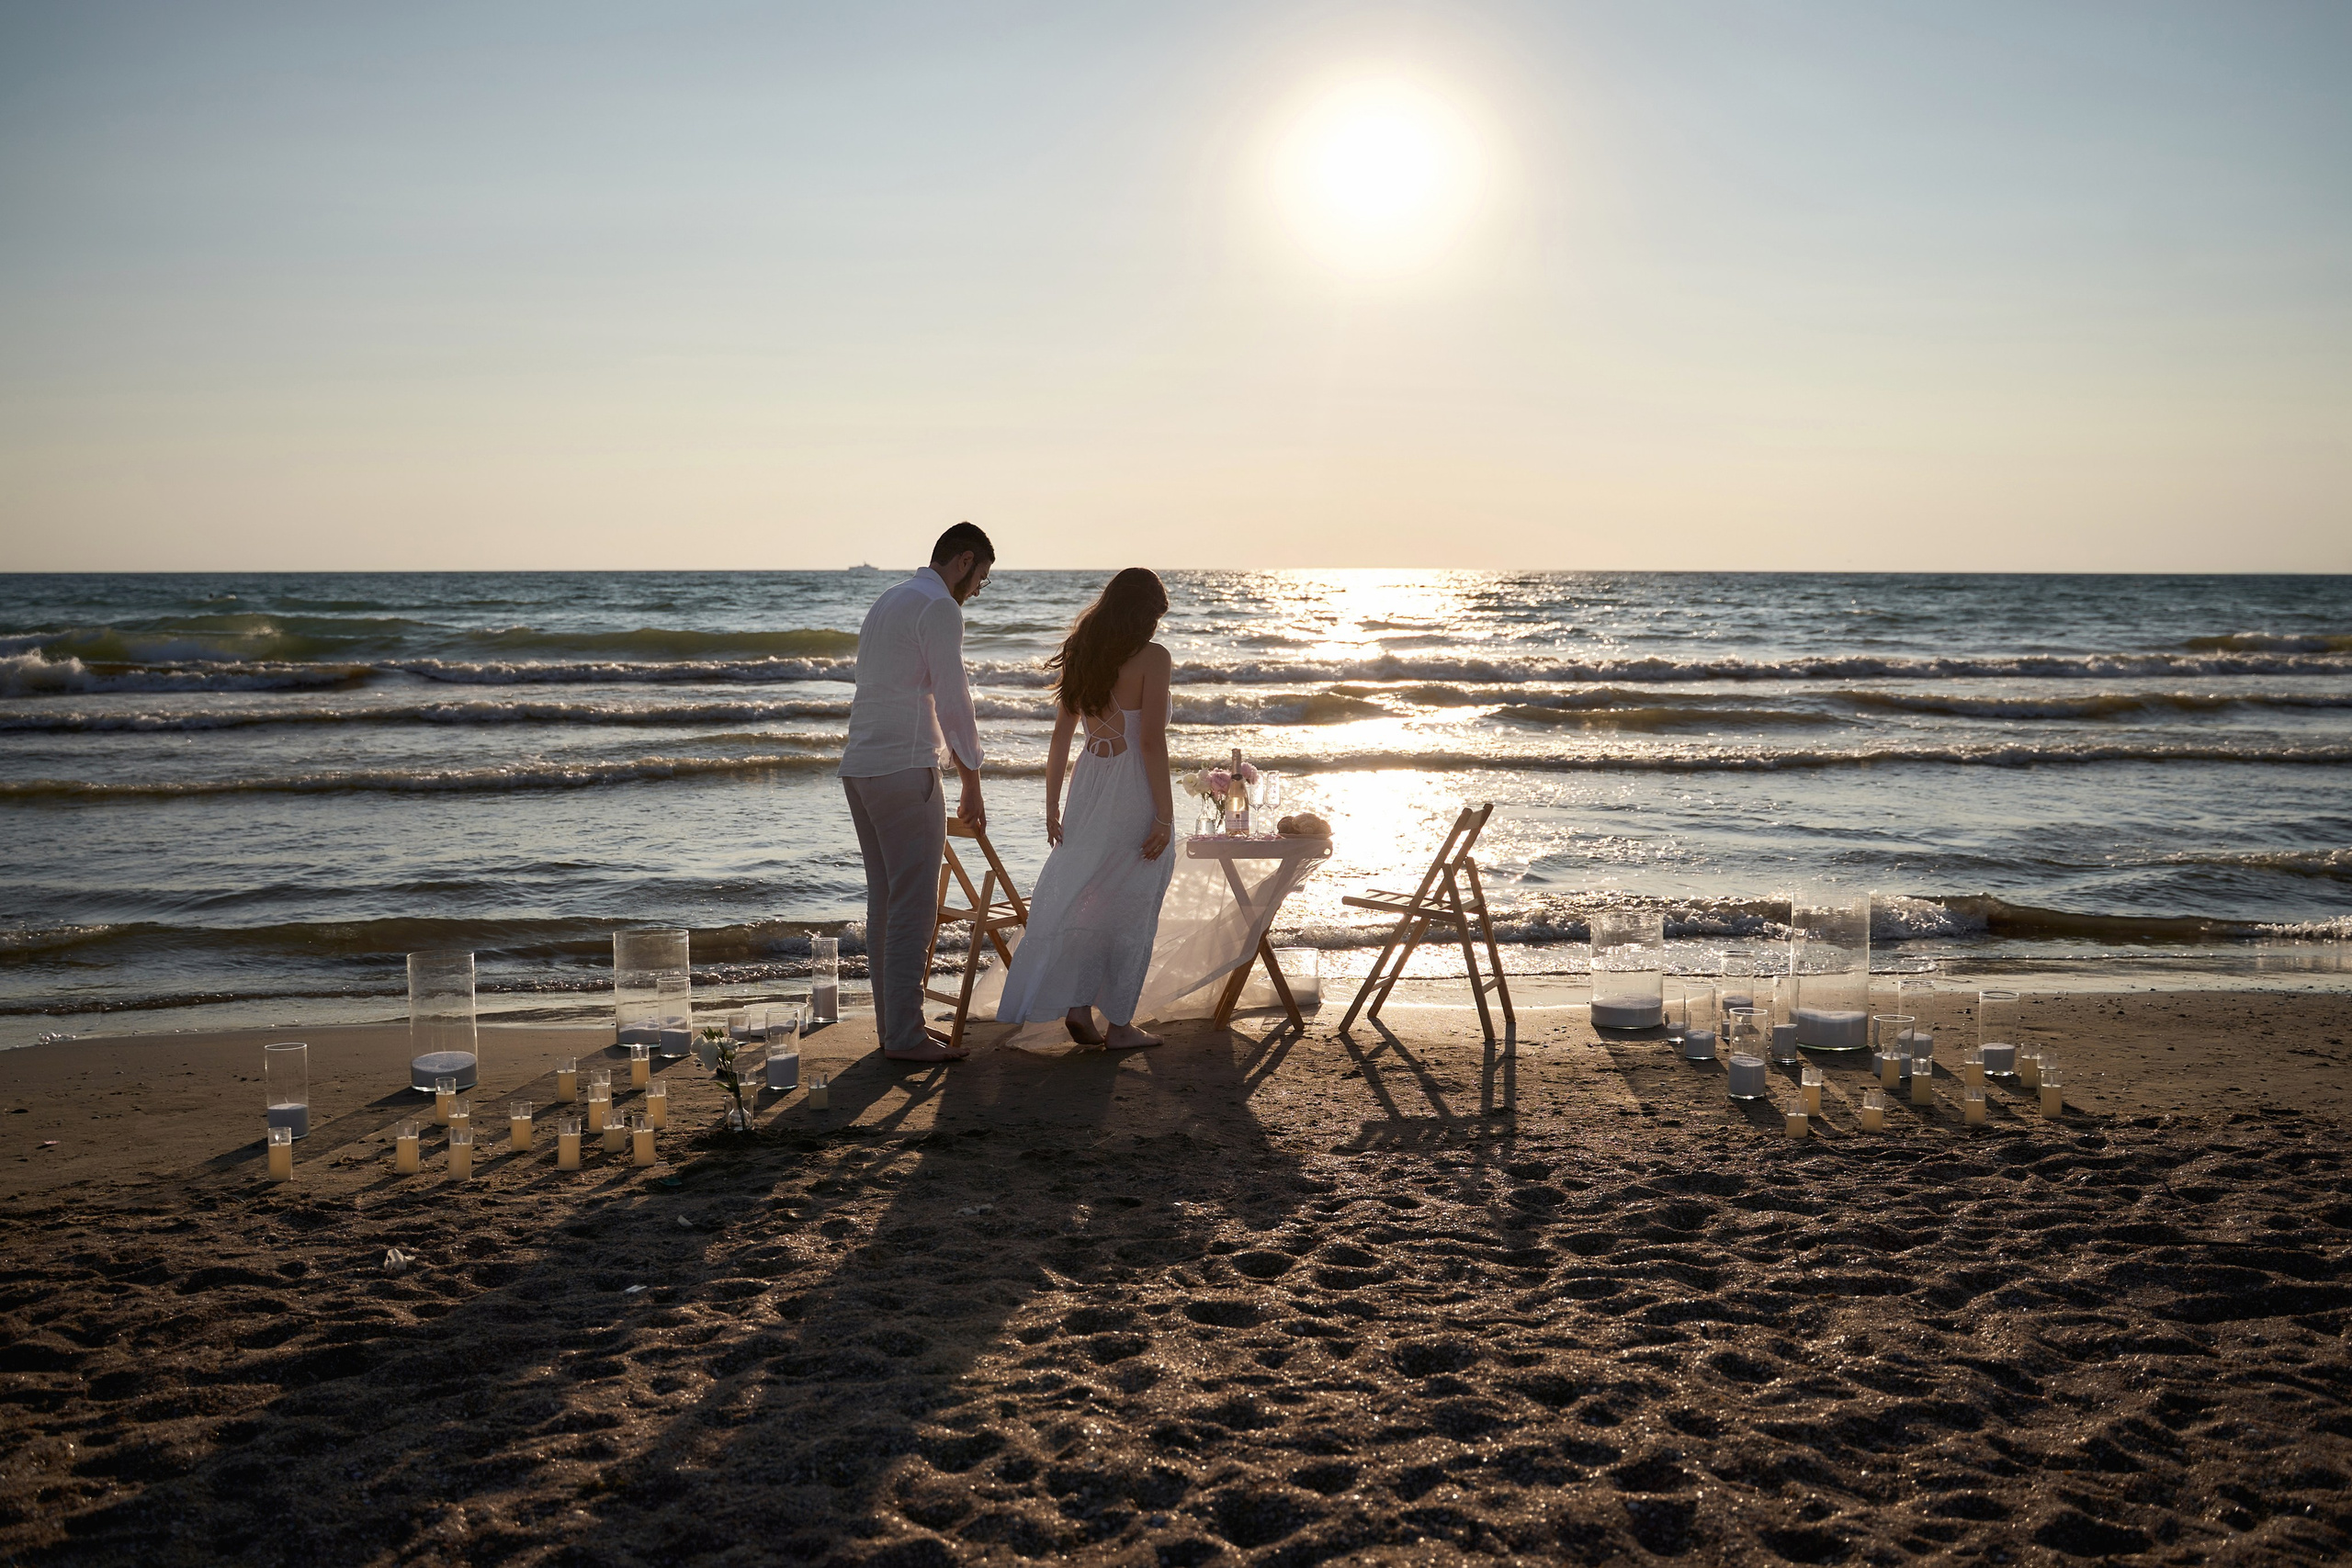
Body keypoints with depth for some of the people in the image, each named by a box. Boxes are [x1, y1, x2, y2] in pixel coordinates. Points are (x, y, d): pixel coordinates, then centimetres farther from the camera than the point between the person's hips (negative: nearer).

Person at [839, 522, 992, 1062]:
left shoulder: (887, 601, 22)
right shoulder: (940, 607, -8)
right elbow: (953, 701, -10)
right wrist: (973, 785, -3)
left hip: (858, 768, 10)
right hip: (903, 769, -10)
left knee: (884, 901, 12)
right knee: (913, 903, -7)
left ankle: (890, 1023, 16)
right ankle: (905, 1035, -6)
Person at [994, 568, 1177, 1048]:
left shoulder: (1081, 656, 9)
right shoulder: (1151, 658, -10)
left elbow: (1061, 736, 9)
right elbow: (1152, 742, -15)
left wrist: (1052, 807, 14)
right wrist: (1164, 815, -12)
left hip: (1088, 783, 6)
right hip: (1134, 791, -6)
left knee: (1087, 899, 15)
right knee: (1132, 908, 4)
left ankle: (1077, 1005, 10)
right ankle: (1120, 1022, 10)